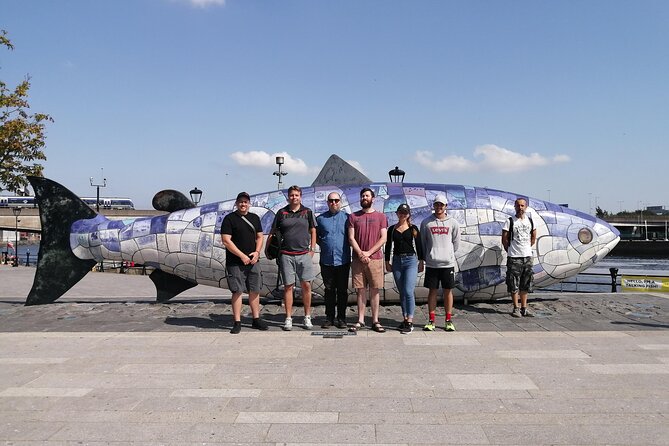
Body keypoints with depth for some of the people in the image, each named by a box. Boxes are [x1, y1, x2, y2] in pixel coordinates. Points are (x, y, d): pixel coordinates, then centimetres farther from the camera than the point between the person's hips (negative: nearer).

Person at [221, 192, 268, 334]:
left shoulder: (255, 218, 14)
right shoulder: (229, 219, -3)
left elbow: (259, 237, 17)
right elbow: (226, 241, -9)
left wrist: (257, 252, -2)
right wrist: (242, 256, -13)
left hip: (253, 261, 5)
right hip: (235, 262, -5)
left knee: (255, 290, 8)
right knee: (237, 291, -3)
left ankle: (256, 319, 19)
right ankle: (237, 323, 5)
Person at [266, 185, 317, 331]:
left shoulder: (307, 212, 8)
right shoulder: (281, 213, 7)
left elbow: (313, 231, 12)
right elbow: (273, 232, 12)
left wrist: (312, 250, 5)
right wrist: (267, 248, 8)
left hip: (304, 254, 0)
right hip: (286, 255, 0)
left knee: (306, 285, 0)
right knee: (288, 286, 3)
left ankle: (307, 317, 11)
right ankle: (288, 319, 10)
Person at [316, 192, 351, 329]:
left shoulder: (347, 218, 4)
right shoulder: (320, 218, 7)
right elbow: (315, 235, 15)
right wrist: (323, 244, 3)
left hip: (343, 260, -1)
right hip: (326, 260, 1)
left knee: (342, 291, 4)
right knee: (329, 290, 8)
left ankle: (341, 318, 12)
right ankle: (329, 317, 16)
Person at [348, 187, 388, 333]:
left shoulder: (381, 216, 6)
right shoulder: (353, 216, 9)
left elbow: (383, 238, -1)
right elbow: (351, 238, 3)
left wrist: (368, 252, -10)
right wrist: (360, 253, -10)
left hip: (375, 258, -1)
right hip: (358, 259, 1)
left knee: (374, 290, 2)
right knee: (360, 290, 5)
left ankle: (375, 321, 8)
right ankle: (360, 320, 11)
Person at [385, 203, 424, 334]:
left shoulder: (413, 228, 4)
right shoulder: (392, 229, 9)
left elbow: (419, 246, 5)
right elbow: (388, 246, 11)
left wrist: (421, 262, 2)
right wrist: (387, 262, 6)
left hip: (411, 260, -3)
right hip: (397, 261, 3)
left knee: (408, 291, -12)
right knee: (401, 292, 8)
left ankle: (410, 322, -10)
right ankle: (405, 318, 17)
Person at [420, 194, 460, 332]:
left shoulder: (453, 222, 4)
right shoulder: (426, 222, 2)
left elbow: (456, 242, 11)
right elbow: (422, 242, 8)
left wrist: (448, 254, 11)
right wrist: (427, 257, 9)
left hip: (448, 263, 1)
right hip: (432, 263, -1)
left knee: (448, 291, 6)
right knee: (432, 291, 4)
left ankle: (448, 321, 15)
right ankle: (431, 321, 11)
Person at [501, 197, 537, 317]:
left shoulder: (530, 220, 9)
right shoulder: (510, 221, -4)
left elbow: (533, 237, 20)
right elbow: (504, 239, -2)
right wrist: (510, 251, 3)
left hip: (527, 256, 4)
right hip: (514, 257, -4)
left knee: (525, 284, 8)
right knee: (514, 285, -3)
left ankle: (524, 308, 15)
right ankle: (516, 308, 6)